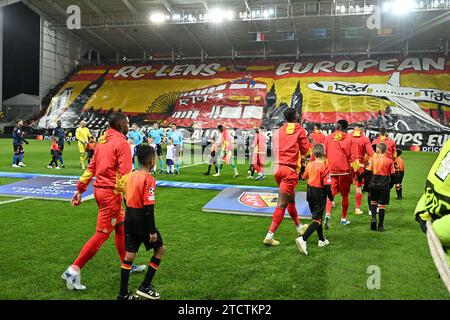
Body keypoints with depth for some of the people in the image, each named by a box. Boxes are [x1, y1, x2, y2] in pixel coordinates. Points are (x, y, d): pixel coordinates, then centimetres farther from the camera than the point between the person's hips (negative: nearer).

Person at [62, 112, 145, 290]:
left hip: (99, 189, 9)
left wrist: (80, 189, 14)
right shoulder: (122, 144, -14)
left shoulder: (103, 141, 11)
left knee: (121, 227, 20)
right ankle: (73, 271, 0)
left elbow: (91, 168, 12)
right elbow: (124, 175, -21)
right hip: (111, 193, -9)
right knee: (102, 234, -2)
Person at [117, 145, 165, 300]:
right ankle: (145, 286, 13)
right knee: (159, 249, 11)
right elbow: (148, 207, -20)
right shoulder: (149, 179, -17)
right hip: (142, 222, -7)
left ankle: (123, 294, 18)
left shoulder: (132, 175, 6)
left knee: (129, 255, 11)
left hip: (129, 220, 7)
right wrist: (152, 231, -16)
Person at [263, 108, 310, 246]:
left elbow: (275, 150, 11)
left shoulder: (278, 131, 12)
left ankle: (299, 228, 39)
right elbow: (305, 150, 0)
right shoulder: (300, 131, 0)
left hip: (278, 168, 6)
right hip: (290, 169, -6)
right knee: (282, 204, -6)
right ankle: (269, 236, -10)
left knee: (291, 200, 22)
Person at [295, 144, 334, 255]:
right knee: (317, 219, -3)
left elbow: (303, 177, 13)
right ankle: (303, 239, -22)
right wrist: (331, 198, -8)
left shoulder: (310, 164, -1)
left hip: (310, 192, 7)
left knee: (317, 216, 21)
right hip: (320, 194, -6)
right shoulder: (324, 167, -17)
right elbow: (327, 185, -18)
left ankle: (322, 240, 34)